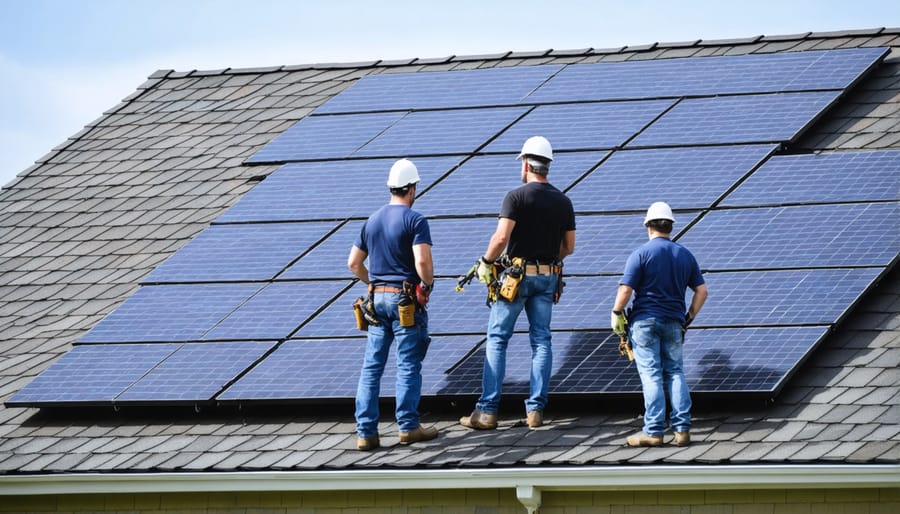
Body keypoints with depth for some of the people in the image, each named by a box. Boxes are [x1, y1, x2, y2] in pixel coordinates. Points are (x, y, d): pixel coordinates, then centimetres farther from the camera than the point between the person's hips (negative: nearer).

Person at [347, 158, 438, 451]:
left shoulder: (372, 221, 10)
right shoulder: (415, 220, -10)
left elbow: (354, 263, 14)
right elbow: (422, 261, -21)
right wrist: (428, 283, -4)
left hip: (377, 298, 6)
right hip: (406, 299, -6)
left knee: (371, 366, 4)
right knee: (408, 364, 1)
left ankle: (366, 432, 3)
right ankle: (408, 427, 4)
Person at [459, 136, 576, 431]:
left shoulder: (517, 197, -10)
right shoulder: (563, 202, 6)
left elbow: (501, 237, -19)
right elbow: (569, 247, 9)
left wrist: (486, 262, -4)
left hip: (516, 275, -4)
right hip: (548, 276, 4)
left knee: (497, 340, 1)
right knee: (541, 340, 9)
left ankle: (488, 410, -3)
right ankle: (536, 410, 5)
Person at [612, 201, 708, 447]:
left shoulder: (641, 254, -6)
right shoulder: (685, 255, 9)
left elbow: (625, 290, -12)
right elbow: (701, 291, 9)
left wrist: (616, 314, 2)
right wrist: (689, 317, 18)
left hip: (645, 320, -4)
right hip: (674, 323, 4)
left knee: (651, 374, -4)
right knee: (675, 373, 9)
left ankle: (654, 431, -6)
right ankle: (682, 429, 3)